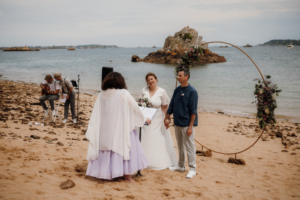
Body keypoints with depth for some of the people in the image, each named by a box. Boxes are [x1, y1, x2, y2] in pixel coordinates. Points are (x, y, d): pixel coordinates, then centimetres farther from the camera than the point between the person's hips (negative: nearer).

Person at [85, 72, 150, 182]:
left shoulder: (102, 94, 2)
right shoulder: (123, 93, -10)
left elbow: (96, 114, 4)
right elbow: (135, 107, -2)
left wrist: (92, 130, 11)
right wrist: (144, 119, 13)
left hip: (105, 129, 4)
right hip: (121, 128, -4)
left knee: (106, 150, 13)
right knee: (124, 148, 7)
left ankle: (106, 172, 19)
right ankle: (127, 175, 10)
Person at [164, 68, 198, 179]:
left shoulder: (192, 91, -13)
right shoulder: (177, 90, 7)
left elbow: (193, 111, -15)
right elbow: (171, 106, 15)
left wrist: (190, 126, -17)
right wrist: (167, 118, 11)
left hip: (186, 124, -7)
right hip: (177, 123, 7)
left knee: (189, 147, 0)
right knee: (180, 146, 17)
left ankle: (192, 168, 10)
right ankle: (180, 166, 29)